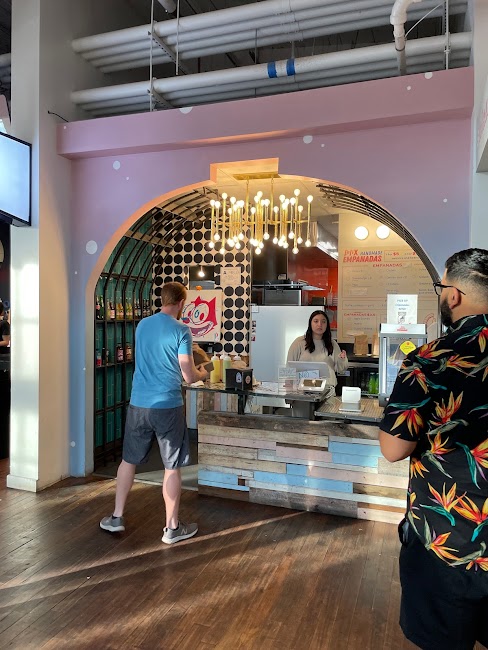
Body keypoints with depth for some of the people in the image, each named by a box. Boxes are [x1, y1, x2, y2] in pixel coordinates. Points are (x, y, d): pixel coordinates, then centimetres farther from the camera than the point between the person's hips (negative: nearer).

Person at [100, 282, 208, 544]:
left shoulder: (142, 325, 6)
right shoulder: (181, 330, -11)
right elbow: (188, 376, -12)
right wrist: (202, 373, 10)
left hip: (138, 404, 5)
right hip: (168, 406, -5)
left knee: (129, 460, 18)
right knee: (172, 467, 7)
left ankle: (116, 517, 29)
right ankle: (172, 528, 18)